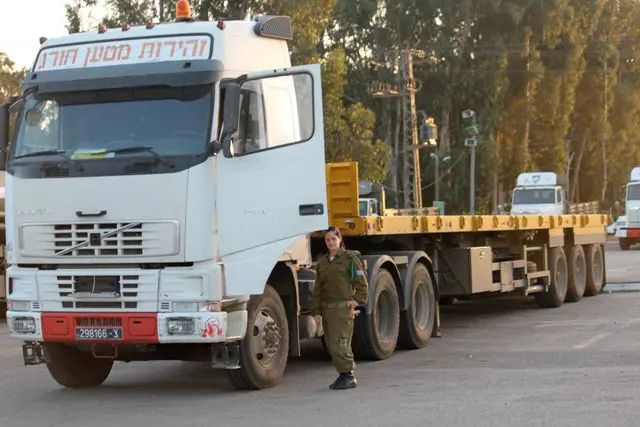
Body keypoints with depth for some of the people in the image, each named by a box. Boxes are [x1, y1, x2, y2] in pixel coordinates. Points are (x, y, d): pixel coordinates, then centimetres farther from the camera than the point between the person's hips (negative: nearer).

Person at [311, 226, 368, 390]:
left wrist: (358, 299, -9)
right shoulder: (322, 262, 14)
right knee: (330, 344, 7)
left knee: (339, 343, -12)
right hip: (327, 307, 6)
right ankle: (344, 375, 16)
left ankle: (348, 375, -3)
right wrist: (317, 312, 8)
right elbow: (318, 288, 13)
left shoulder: (349, 258, -2)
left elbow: (362, 282, 0)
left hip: (343, 307, -6)